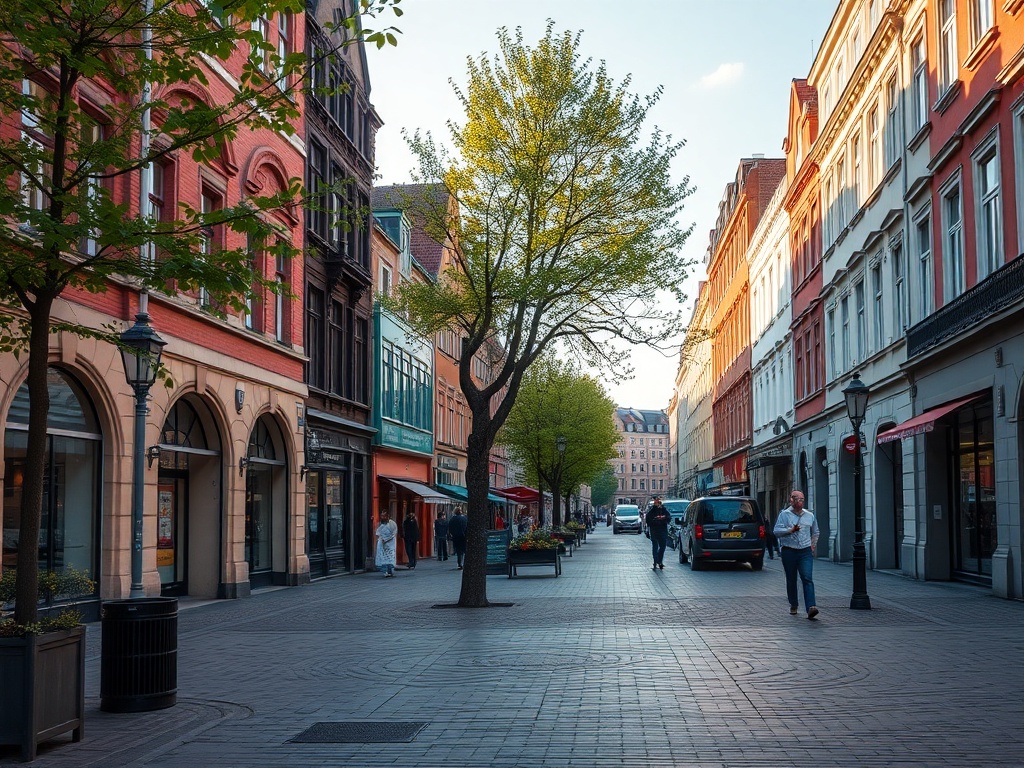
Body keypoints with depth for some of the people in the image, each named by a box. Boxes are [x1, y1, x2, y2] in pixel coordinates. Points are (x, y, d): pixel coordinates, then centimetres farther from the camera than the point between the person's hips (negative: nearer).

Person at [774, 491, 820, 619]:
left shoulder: (810, 515, 12)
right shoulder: (784, 514, 1)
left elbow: (815, 532, 26)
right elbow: (776, 531, -9)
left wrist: (813, 545, 15)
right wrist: (790, 530, -22)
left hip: (805, 552, 1)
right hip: (789, 551, -1)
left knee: (807, 579, -13)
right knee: (791, 580, 7)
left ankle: (810, 608, -23)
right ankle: (793, 605, 24)